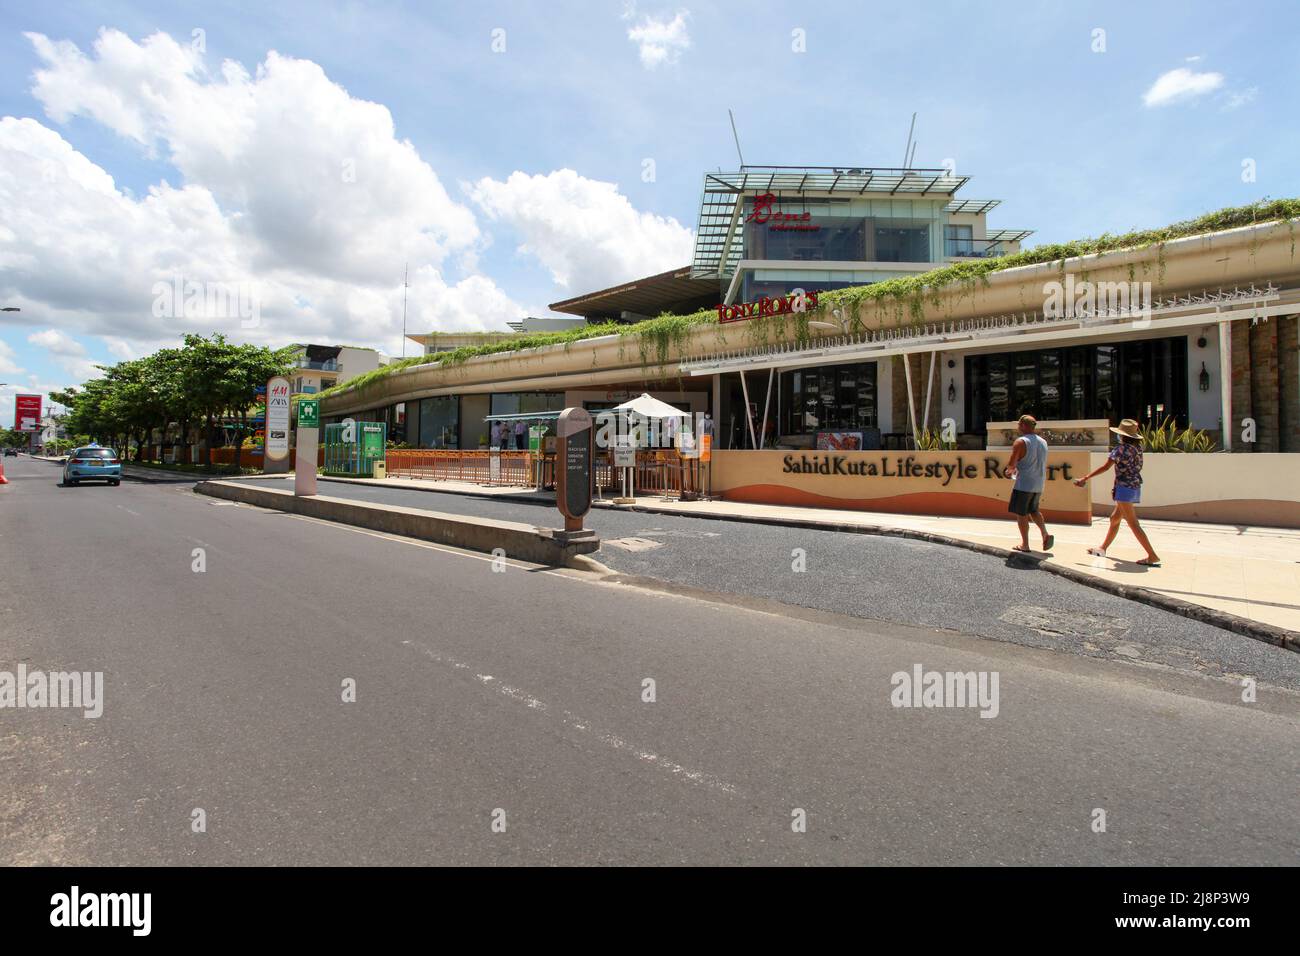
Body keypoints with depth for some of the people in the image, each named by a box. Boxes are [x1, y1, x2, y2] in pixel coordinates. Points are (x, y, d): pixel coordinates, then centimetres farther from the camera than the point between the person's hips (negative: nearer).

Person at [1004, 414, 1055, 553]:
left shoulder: (1020, 442, -13)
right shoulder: (1043, 442, 11)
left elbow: (1012, 463, -16)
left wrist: (1009, 470, 6)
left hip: (1024, 484, -7)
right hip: (1039, 484, 7)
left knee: (1021, 514, 3)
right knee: (1033, 510, 23)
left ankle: (1025, 544, 7)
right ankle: (1046, 535, 9)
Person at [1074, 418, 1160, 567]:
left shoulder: (1121, 448, -13)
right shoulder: (1137, 447, 11)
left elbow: (1105, 467, -17)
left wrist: (1085, 478, -15)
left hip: (1125, 488, -9)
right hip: (1135, 488, 9)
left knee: (1133, 524, -7)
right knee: (1114, 518, 18)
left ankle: (1153, 556, -8)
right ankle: (1102, 548, 28)